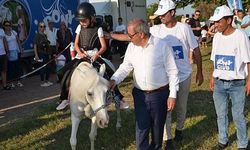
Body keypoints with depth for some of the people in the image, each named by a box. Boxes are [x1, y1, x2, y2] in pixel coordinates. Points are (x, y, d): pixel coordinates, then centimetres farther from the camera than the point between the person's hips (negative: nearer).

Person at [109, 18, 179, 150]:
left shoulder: (162, 45, -12)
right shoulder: (131, 47, 1)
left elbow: (172, 72, -9)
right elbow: (125, 67, 7)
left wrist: (172, 95, -11)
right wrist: (114, 80, -12)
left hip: (159, 94, -3)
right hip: (140, 94, 3)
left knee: (157, 126, 13)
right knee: (141, 127, 6)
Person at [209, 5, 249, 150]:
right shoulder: (217, 36, 5)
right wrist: (213, 77, 12)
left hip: (237, 84, -5)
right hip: (219, 83, 5)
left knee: (238, 116, 4)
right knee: (221, 115, 15)